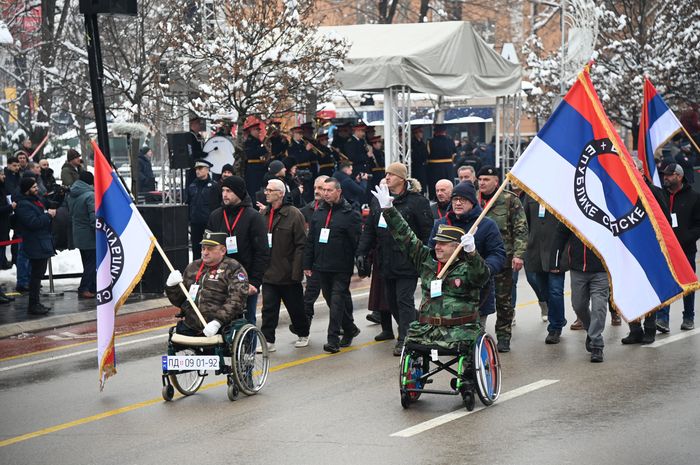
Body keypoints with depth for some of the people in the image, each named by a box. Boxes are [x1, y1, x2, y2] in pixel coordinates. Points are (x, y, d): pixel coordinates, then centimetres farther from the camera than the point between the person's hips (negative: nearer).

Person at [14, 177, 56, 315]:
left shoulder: (34, 200, 16)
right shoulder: (23, 205, -17)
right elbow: (34, 223, -26)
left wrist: (48, 213, 7)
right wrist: (49, 215, -16)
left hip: (42, 243, 11)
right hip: (36, 245, -11)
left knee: (37, 275, 15)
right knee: (36, 275, -8)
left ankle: (36, 303, 22)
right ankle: (33, 306, -4)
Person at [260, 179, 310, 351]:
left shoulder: (294, 214, -10)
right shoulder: (264, 215, 6)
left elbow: (301, 245, -12)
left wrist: (296, 271, -17)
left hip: (289, 274, -4)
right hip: (269, 273, 4)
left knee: (296, 307, 11)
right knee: (269, 308, 1)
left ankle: (303, 335, 30)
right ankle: (268, 341, 4)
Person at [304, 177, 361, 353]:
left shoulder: (350, 214, -8)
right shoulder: (318, 213, 11)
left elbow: (358, 242, -9)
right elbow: (310, 241, 14)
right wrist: (307, 264, 10)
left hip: (341, 268, -6)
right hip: (322, 266, 7)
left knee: (337, 301, -8)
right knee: (331, 300, 14)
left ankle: (333, 338, -6)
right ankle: (350, 329, 30)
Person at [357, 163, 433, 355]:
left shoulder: (417, 201, -8)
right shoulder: (378, 200, 12)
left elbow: (427, 231, -10)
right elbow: (369, 229, 15)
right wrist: (362, 252, 8)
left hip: (407, 261, -6)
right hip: (386, 260, 7)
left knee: (404, 300, -6)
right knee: (391, 300, 13)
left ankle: (404, 339, -3)